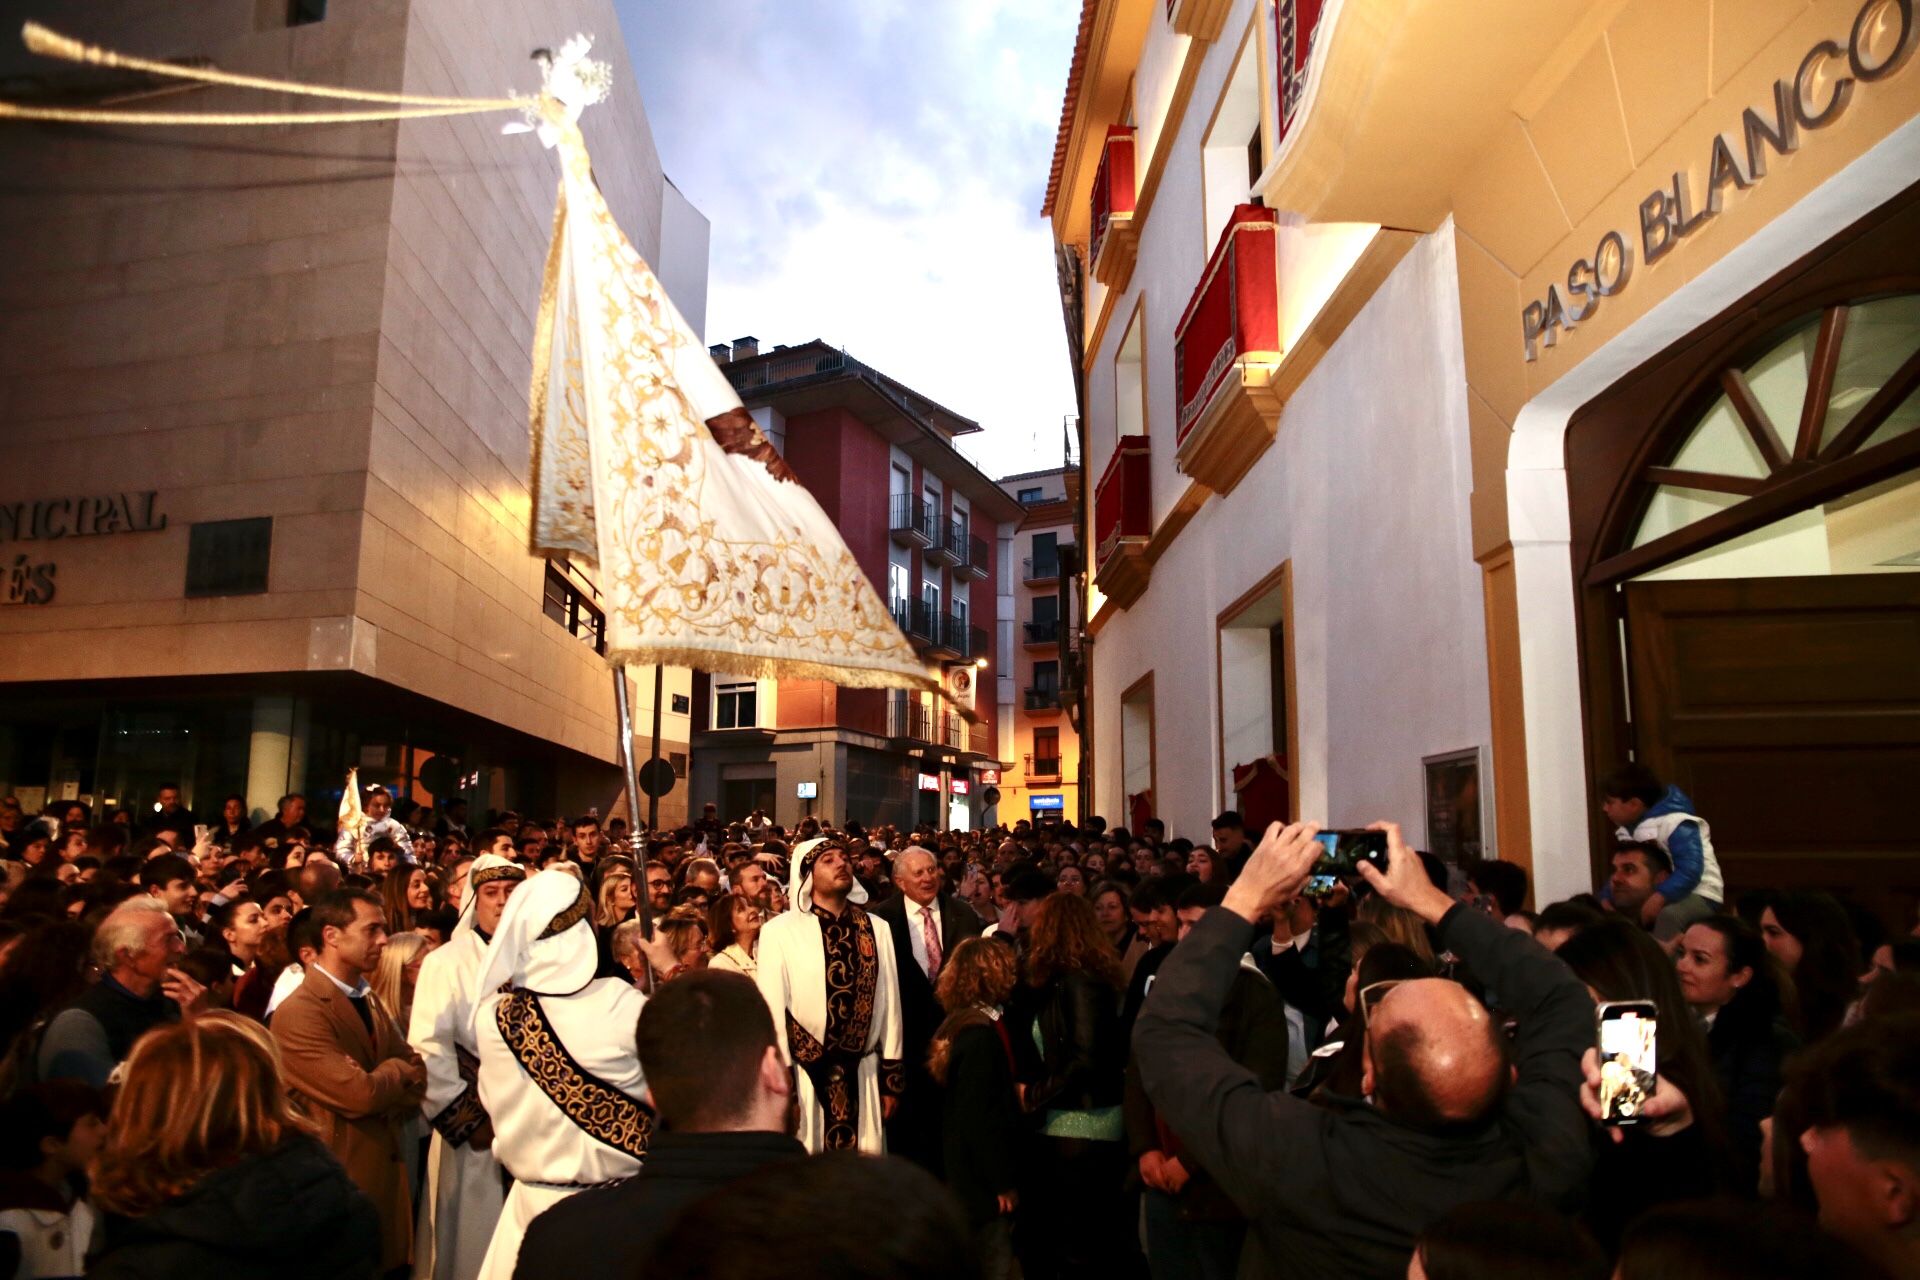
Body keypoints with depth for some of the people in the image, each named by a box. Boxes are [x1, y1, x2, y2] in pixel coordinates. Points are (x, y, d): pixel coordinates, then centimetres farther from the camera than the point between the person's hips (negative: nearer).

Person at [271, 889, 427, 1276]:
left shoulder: (371, 1001, 11)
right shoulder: (297, 1012, -18)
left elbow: (418, 1078, 6)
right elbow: (360, 1095, -24)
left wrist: (375, 1082, -15)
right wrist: (396, 1070, -3)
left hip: (386, 1171, 8)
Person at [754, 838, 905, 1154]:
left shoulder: (877, 929, 6)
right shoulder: (780, 931, -6)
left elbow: (889, 1002, 6)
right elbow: (772, 1008, -7)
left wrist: (891, 1074, 5)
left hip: (863, 1076, 3)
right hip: (804, 1074, -3)